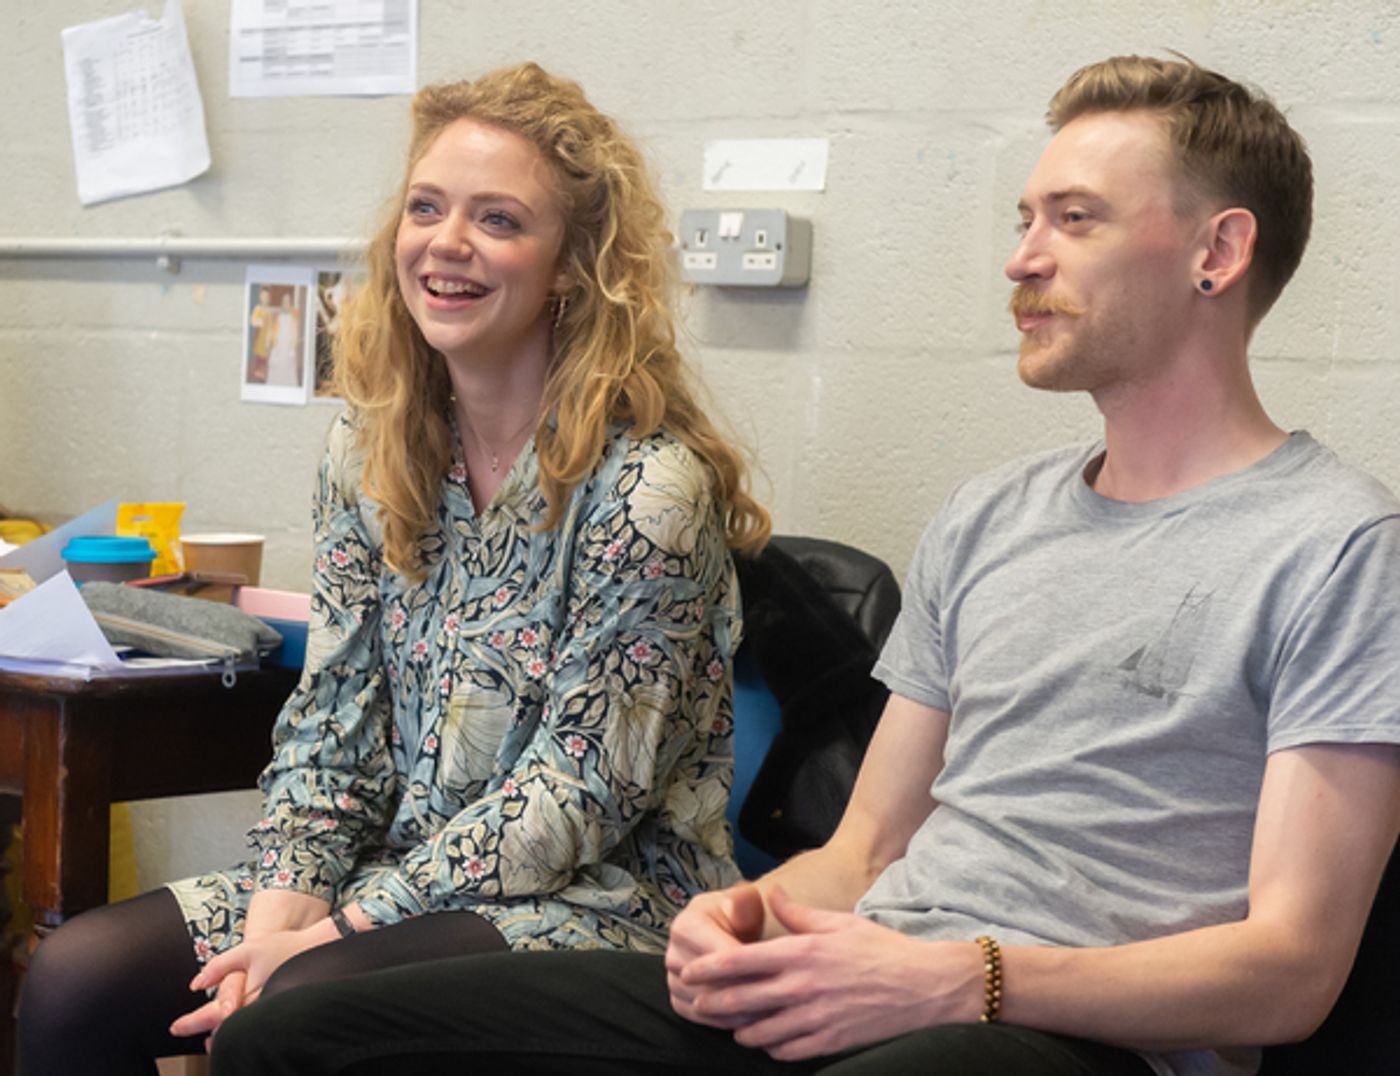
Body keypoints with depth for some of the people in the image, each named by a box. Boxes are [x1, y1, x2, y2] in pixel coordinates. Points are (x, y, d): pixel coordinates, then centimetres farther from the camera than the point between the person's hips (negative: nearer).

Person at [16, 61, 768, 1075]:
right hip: (394, 867, 6)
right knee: (75, 976, -13)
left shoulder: (646, 486, -15)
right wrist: (280, 914, -11)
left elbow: (584, 791, -15)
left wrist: (350, 929, -19)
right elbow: (331, 720, 6)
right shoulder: (369, 454, 5)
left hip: (600, 901, -5)